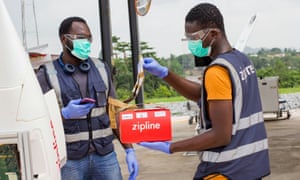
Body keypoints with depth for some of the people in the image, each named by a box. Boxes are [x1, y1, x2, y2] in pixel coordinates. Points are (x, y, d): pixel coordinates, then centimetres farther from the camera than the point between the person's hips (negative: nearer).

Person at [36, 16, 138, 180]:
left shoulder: (101, 68, 9)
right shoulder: (46, 75, -2)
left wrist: (129, 150, 5)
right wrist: (65, 114, -22)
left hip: (105, 156, 3)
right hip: (69, 160, -3)